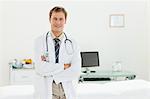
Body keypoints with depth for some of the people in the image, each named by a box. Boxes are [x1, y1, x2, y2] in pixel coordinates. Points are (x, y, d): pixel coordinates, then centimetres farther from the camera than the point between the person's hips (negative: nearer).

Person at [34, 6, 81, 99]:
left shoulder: (72, 43, -1)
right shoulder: (40, 41, -4)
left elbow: (76, 71, -12)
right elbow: (40, 69, -16)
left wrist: (50, 71, -15)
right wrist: (64, 66, -14)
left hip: (67, 91, 2)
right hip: (46, 91, -1)